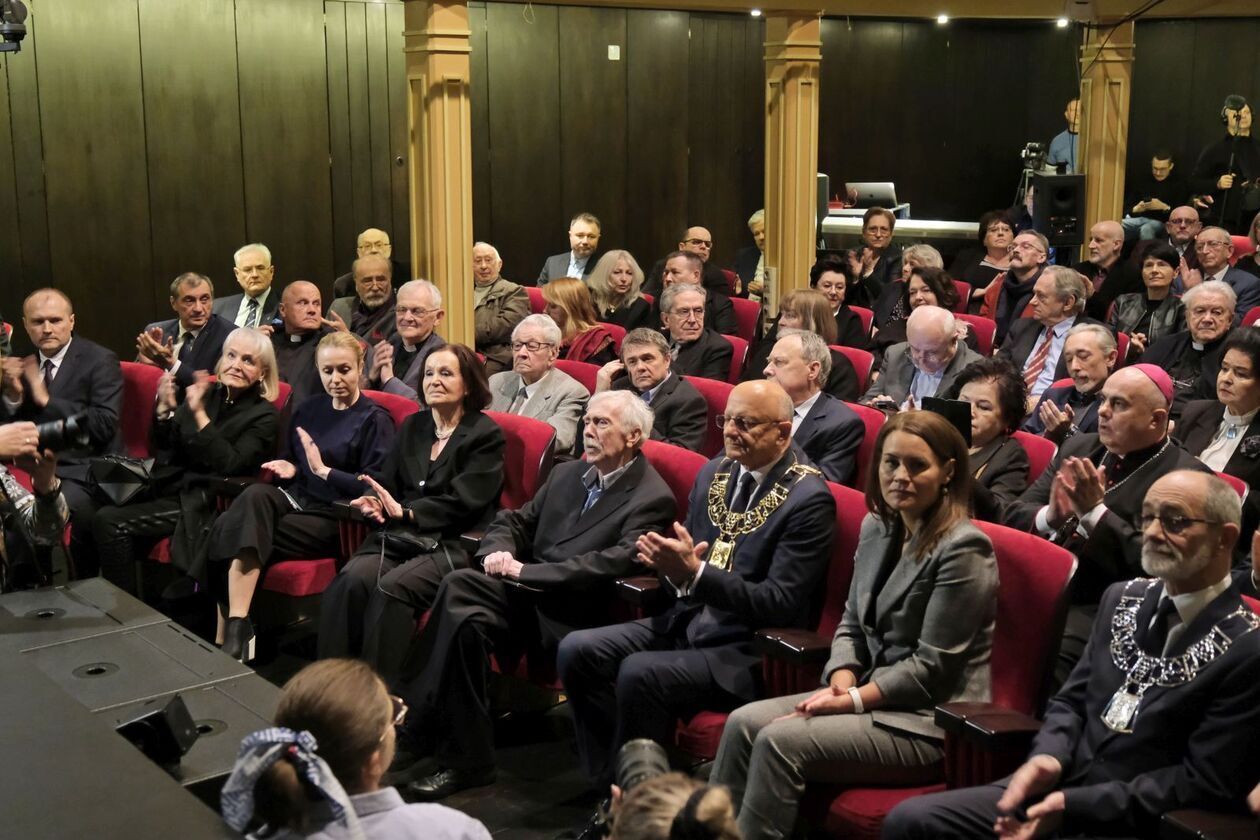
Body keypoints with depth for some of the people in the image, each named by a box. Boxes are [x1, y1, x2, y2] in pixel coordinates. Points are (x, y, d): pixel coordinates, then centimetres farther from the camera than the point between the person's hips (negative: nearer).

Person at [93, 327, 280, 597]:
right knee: (105, 519, -16)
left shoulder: (263, 415, -3)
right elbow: (166, 448, 15)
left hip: (205, 506, -5)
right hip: (173, 491, 5)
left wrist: (199, 413, -18)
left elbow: (230, 465, -16)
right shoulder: (206, 394, 11)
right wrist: (165, 408, -3)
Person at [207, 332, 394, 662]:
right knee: (255, 496, -31)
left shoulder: (375, 420, 0)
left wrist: (323, 470, -13)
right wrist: (289, 467, 4)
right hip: (293, 498, 5)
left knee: (242, 532, -26)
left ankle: (228, 635, -24)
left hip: (332, 518, -5)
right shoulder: (308, 408, 18)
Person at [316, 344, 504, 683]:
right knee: (350, 580, -27)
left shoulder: (486, 435, 2)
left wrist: (406, 512, -16)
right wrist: (374, 500, -7)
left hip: (449, 545, -5)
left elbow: (462, 502, -8)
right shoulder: (412, 426, 21)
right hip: (396, 535, 5)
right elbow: (388, 480, 17)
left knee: (390, 588, -32)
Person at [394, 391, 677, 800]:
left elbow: (612, 564, -18)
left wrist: (523, 571, -18)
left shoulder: (652, 498, -5)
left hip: (571, 617, -6)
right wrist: (498, 551, -3)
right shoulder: (567, 474, 19)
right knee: (459, 585, -27)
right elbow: (514, 521, 22)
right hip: (526, 596, 6)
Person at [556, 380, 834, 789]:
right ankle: (611, 785, 0)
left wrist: (696, 572, -27)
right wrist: (671, 563, -10)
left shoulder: (808, 498, -13)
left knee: (639, 674, -29)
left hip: (746, 649, -8)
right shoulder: (715, 472, 9)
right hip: (687, 620, 8)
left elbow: (780, 603, -18)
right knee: (576, 650, -9)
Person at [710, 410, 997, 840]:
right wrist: (840, 686, -7)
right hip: (869, 692, 8)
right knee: (744, 722, -10)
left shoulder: (963, 549, -15)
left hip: (929, 720, -8)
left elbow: (931, 666, -17)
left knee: (780, 740, -23)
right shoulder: (876, 527, 9)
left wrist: (851, 701, -18)